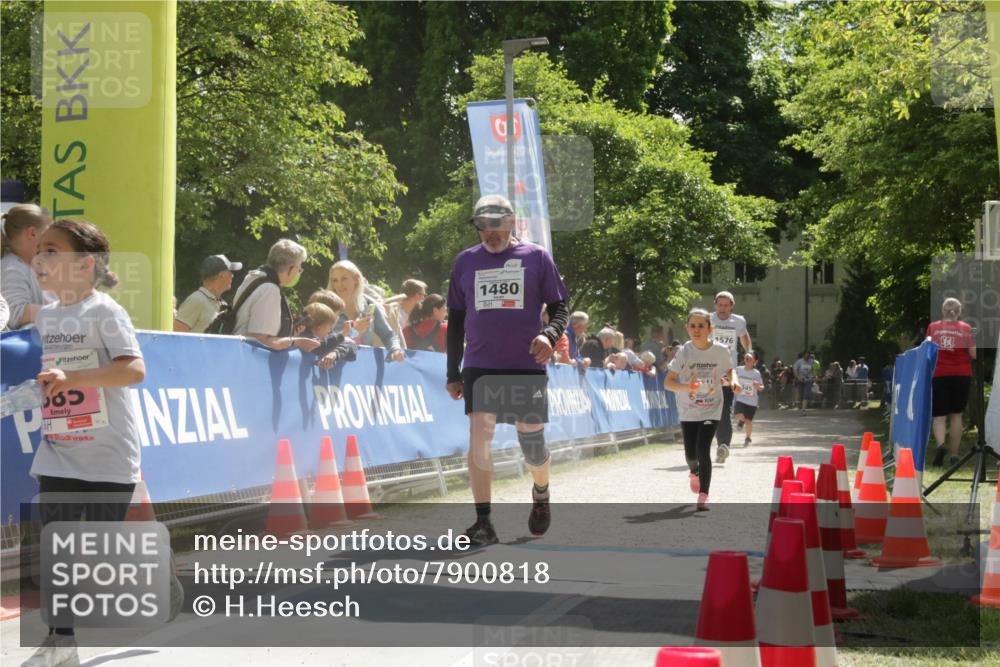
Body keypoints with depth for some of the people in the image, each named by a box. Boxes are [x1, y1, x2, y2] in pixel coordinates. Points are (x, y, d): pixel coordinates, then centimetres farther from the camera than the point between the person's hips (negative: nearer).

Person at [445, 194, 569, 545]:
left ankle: (541, 494, 38)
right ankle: (483, 522, -10)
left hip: (527, 367, -1)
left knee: (532, 444, 7)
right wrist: (453, 372, 9)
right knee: (479, 440, -12)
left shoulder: (536, 257, 3)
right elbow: (455, 319, 13)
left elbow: (559, 308, 4)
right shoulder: (465, 261, 9)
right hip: (480, 368, 1)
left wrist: (549, 334, -18)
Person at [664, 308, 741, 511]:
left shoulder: (720, 351, -10)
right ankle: (694, 472, 46)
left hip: (711, 410, -1)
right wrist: (686, 387, -33)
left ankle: (703, 496, -6)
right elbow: (667, 382, -14)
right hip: (688, 411, 1)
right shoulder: (684, 352, -14)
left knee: (703, 449, -16)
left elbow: (729, 370, 10)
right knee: (690, 453, 8)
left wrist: (733, 380, -12)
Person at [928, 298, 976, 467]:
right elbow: (973, 354, -2)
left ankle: (940, 444, -24)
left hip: (939, 375, 0)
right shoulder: (966, 328, 2)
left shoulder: (933, 327, 4)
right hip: (961, 375, 0)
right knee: (956, 415, 11)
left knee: (938, 415, 4)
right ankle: (954, 454, 11)